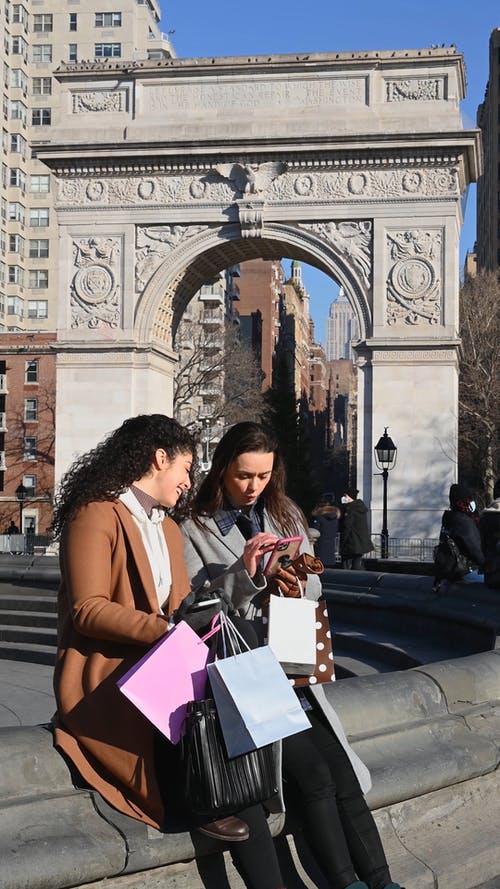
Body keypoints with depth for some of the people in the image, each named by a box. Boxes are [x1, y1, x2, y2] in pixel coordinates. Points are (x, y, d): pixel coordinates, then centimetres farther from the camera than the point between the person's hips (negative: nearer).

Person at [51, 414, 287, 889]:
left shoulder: (168, 528, 22)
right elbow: (88, 610, -17)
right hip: (106, 683, -7)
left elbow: (181, 609, 16)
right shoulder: (97, 516, -7)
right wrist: (167, 631, -26)